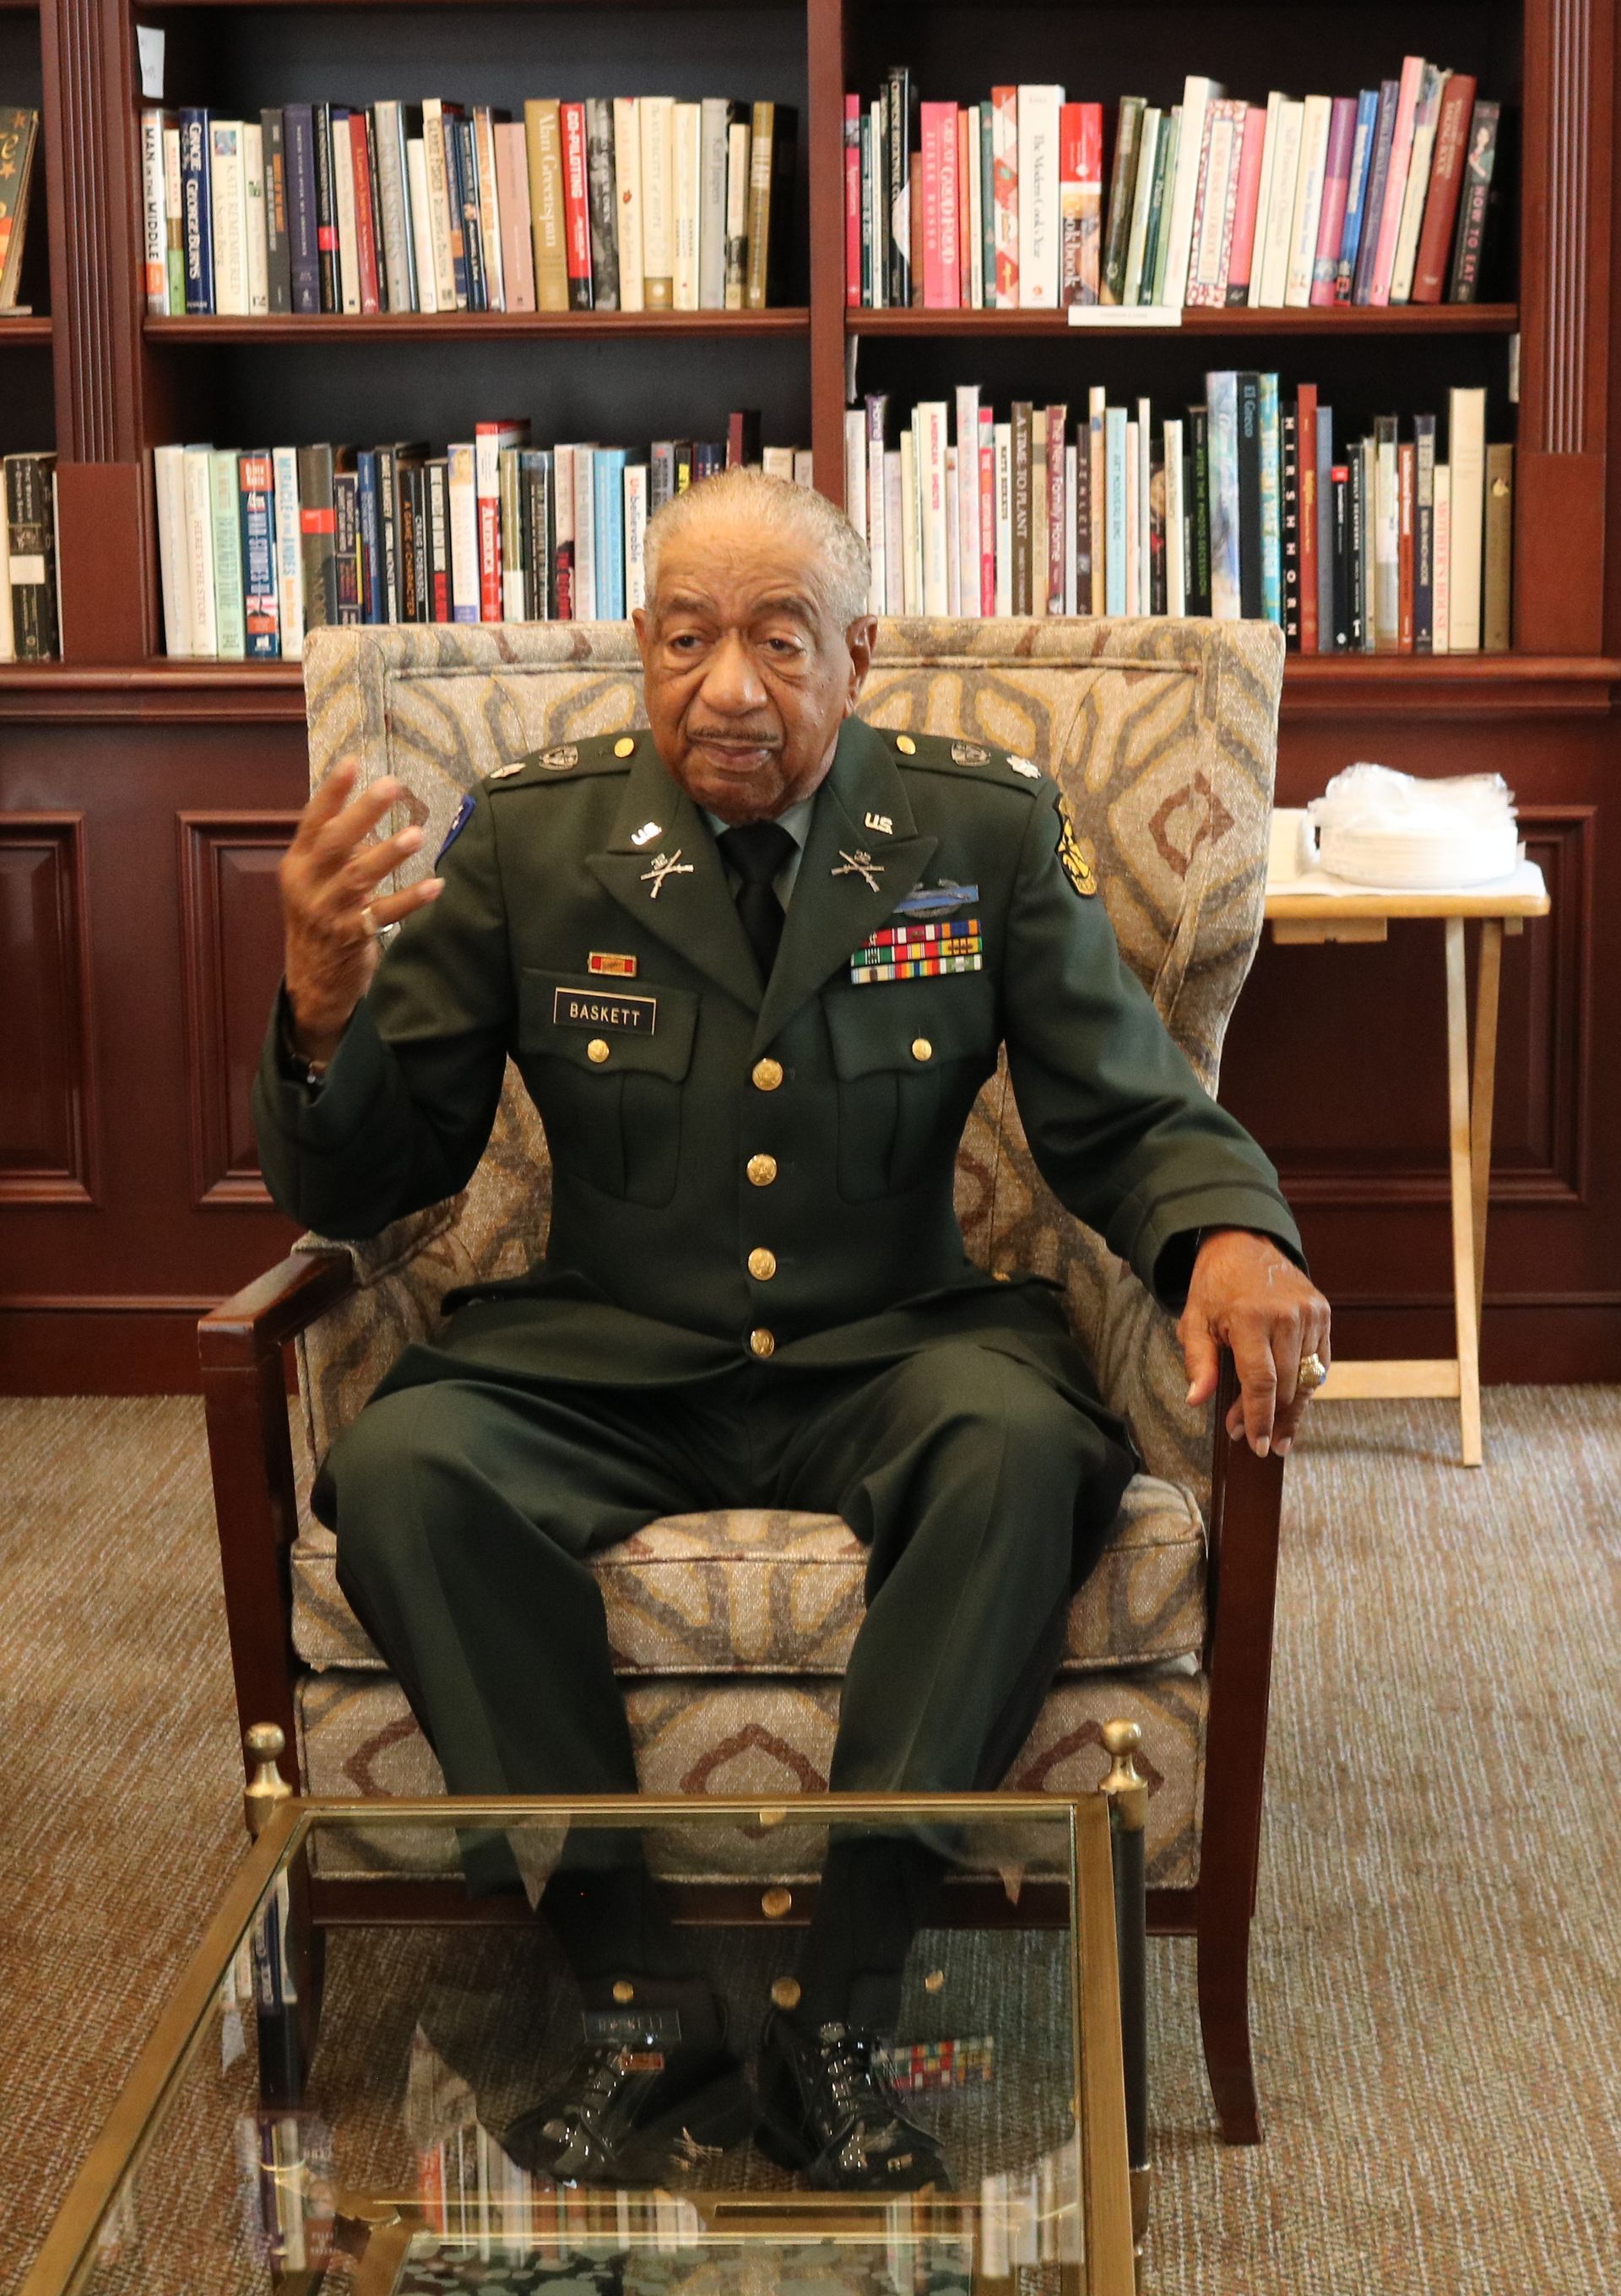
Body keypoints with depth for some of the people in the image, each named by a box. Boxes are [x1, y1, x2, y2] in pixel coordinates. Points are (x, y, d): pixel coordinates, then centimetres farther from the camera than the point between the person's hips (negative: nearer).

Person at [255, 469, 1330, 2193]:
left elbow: (1128, 1117, 4)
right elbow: (363, 1182, 3)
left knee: (1025, 1441, -34)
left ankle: (838, 2021, -24)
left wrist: (1230, 1233, -21)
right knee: (401, 1467, -30)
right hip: (597, 1369, 1)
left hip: (889, 1357, 0)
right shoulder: (529, 838, 1)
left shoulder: (990, 832, 1)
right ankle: (638, 2003, -19)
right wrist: (324, 1014, -21)